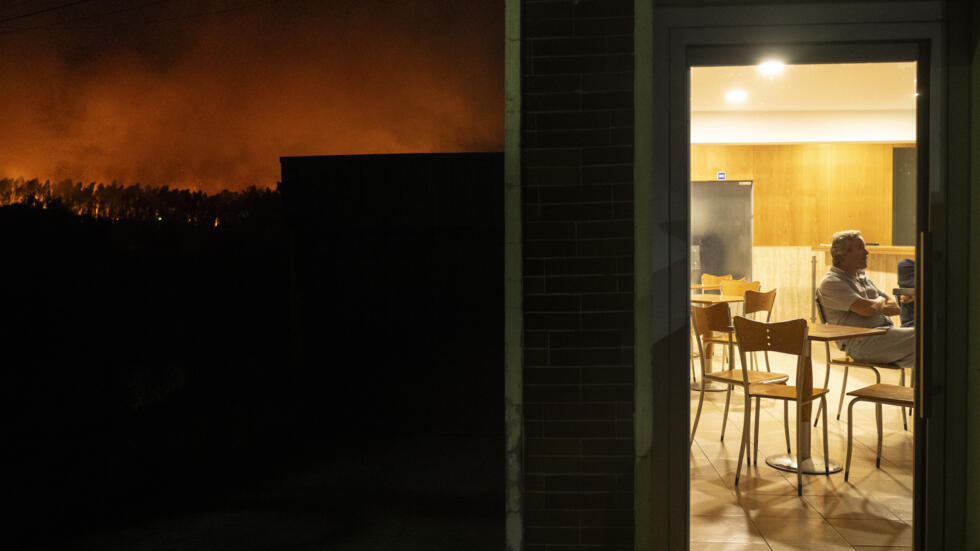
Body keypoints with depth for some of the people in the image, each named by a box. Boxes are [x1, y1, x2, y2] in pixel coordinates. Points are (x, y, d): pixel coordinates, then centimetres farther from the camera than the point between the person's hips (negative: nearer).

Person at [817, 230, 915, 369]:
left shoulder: (862, 278, 25)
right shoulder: (830, 283, -5)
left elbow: (896, 306, 19)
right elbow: (869, 310, -17)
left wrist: (877, 307, -3)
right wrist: (880, 301, 6)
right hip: (861, 343, -9)